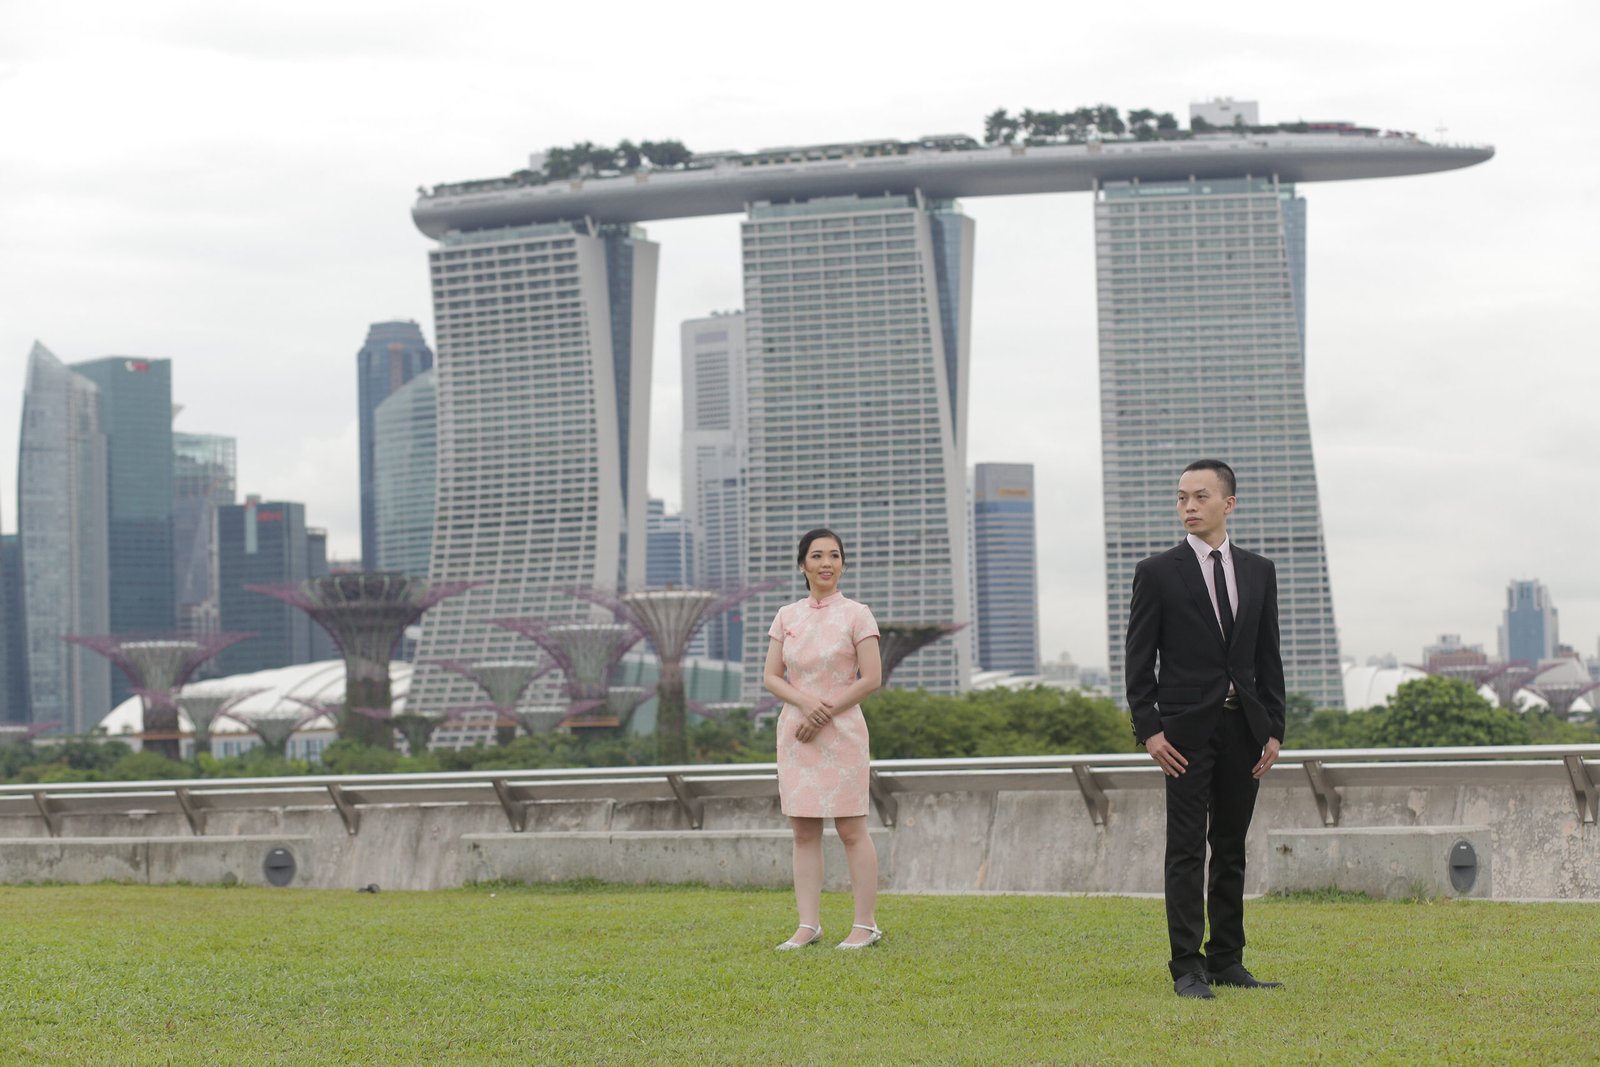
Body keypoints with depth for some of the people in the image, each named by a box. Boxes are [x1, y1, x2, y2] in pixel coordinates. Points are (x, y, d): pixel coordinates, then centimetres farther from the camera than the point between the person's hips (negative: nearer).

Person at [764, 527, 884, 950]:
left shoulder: (856, 615, -1)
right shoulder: (786, 617, 10)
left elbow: (871, 679, -7)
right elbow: (771, 678, 6)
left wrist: (824, 715, -12)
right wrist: (806, 701, -14)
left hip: (841, 732, -4)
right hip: (794, 733, 4)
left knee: (851, 831, -4)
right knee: (803, 832, 3)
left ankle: (865, 925, 0)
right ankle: (808, 925, 6)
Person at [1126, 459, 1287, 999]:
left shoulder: (1259, 571, 11)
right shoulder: (1158, 573, 0)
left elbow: (1268, 656, 13)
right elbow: (1139, 659, -1)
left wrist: (1274, 728, 6)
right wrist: (1149, 730, -10)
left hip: (1243, 729, 4)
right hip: (1186, 730, -4)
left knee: (1231, 849, 8)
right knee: (1187, 850, -6)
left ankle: (1227, 960, 15)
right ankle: (1187, 968, -6)